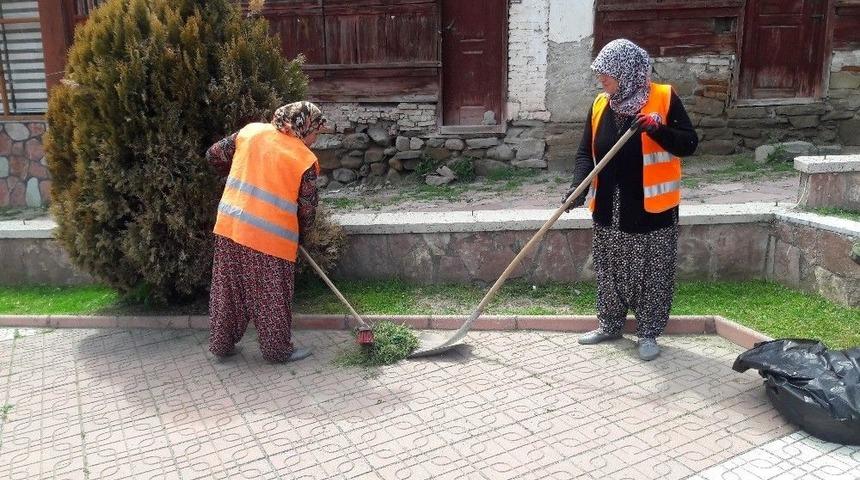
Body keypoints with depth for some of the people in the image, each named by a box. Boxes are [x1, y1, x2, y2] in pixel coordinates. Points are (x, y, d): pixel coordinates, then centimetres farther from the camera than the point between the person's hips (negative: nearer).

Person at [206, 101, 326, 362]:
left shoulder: (251, 131, 5)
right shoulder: (306, 160, -7)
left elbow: (214, 155, 13)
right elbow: (307, 209, -1)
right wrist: (299, 235, 17)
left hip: (230, 225, 5)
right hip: (270, 236, -5)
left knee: (228, 289, 17)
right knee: (271, 296, 10)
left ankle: (221, 344, 30)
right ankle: (278, 349, 23)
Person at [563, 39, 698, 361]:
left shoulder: (664, 99, -9)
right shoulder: (600, 105, 3)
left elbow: (689, 144, -10)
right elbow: (586, 152, 3)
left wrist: (657, 130, -27)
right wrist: (578, 186, -14)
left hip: (651, 207, -4)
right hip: (609, 207, 4)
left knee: (652, 272, 5)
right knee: (609, 270, 14)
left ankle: (648, 333, 21)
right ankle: (609, 325, 31)